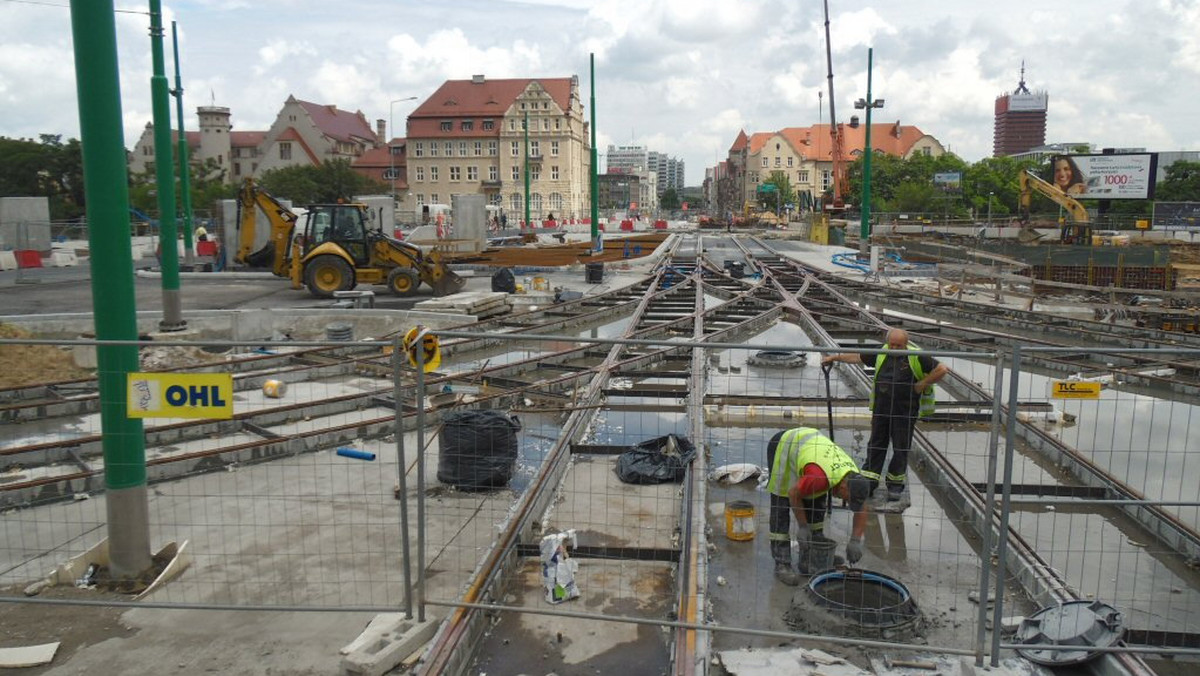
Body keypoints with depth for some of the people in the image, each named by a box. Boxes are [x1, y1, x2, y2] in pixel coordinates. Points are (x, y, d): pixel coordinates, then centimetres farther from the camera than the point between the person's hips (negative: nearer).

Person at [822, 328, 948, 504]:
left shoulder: (917, 357, -9)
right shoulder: (881, 354, 5)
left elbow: (942, 370, -9)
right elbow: (858, 357, 17)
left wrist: (922, 384, -9)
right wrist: (835, 357, 15)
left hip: (905, 412, -4)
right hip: (881, 409, 4)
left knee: (901, 448, 5)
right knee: (876, 445, 9)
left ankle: (896, 485, 19)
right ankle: (868, 483, 16)